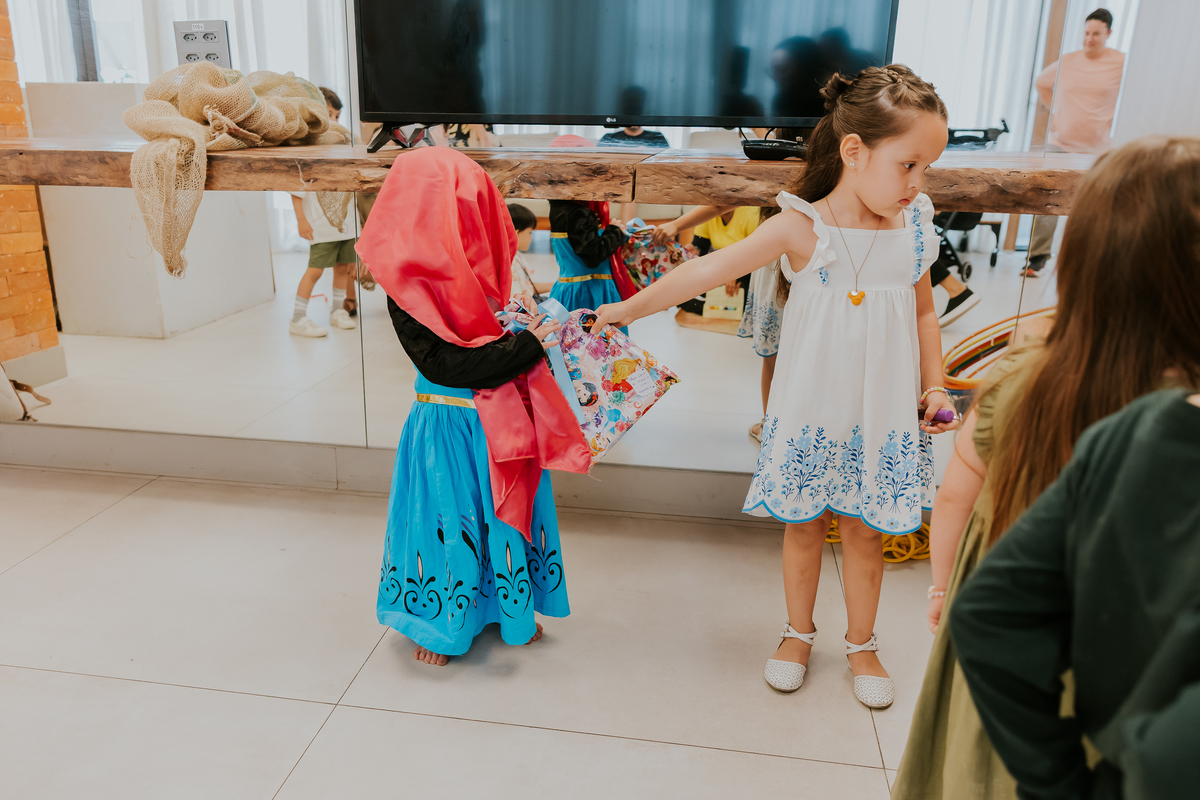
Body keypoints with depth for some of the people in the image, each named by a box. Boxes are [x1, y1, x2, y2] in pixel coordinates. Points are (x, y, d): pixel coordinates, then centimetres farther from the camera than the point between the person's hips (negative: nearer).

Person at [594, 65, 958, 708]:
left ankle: (861, 644, 36)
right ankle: (799, 633, 36)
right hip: (810, 412, -2)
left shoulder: (914, 226, -1)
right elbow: (710, 270, -15)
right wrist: (629, 308, -15)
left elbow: (924, 314, 11)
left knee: (864, 531, 14)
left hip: (882, 415, 3)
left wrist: (934, 387, 3)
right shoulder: (801, 227, -14)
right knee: (803, 526, 12)